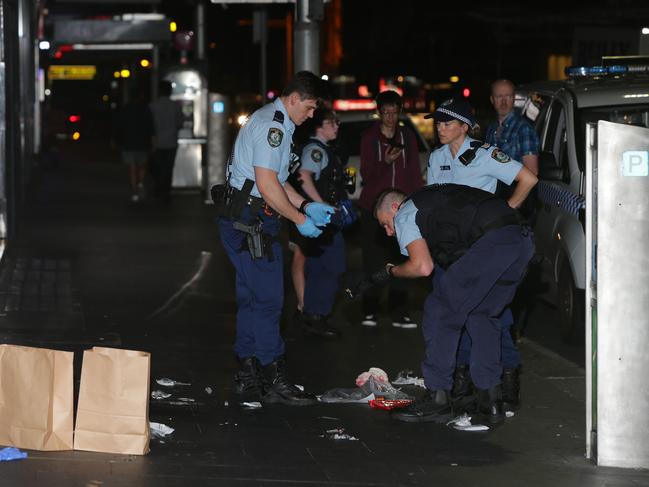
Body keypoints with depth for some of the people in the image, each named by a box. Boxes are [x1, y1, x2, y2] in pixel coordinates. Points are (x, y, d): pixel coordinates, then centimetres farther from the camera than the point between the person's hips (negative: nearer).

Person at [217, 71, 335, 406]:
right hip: (250, 224, -11)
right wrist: (300, 219, -12)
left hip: (248, 224, 11)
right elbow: (267, 185, -21)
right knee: (268, 300, -8)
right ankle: (273, 382, -4)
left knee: (251, 299, 13)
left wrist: (307, 206, 16)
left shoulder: (276, 124, 20)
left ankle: (248, 378, 19)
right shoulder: (272, 125, -15)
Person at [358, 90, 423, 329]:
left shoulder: (407, 137, 9)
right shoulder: (369, 138, 2)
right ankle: (369, 311, 5)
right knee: (372, 260, -2)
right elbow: (366, 174, -3)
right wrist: (385, 163, -20)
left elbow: (414, 172, 11)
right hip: (373, 207, -2)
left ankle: (399, 313, 2)